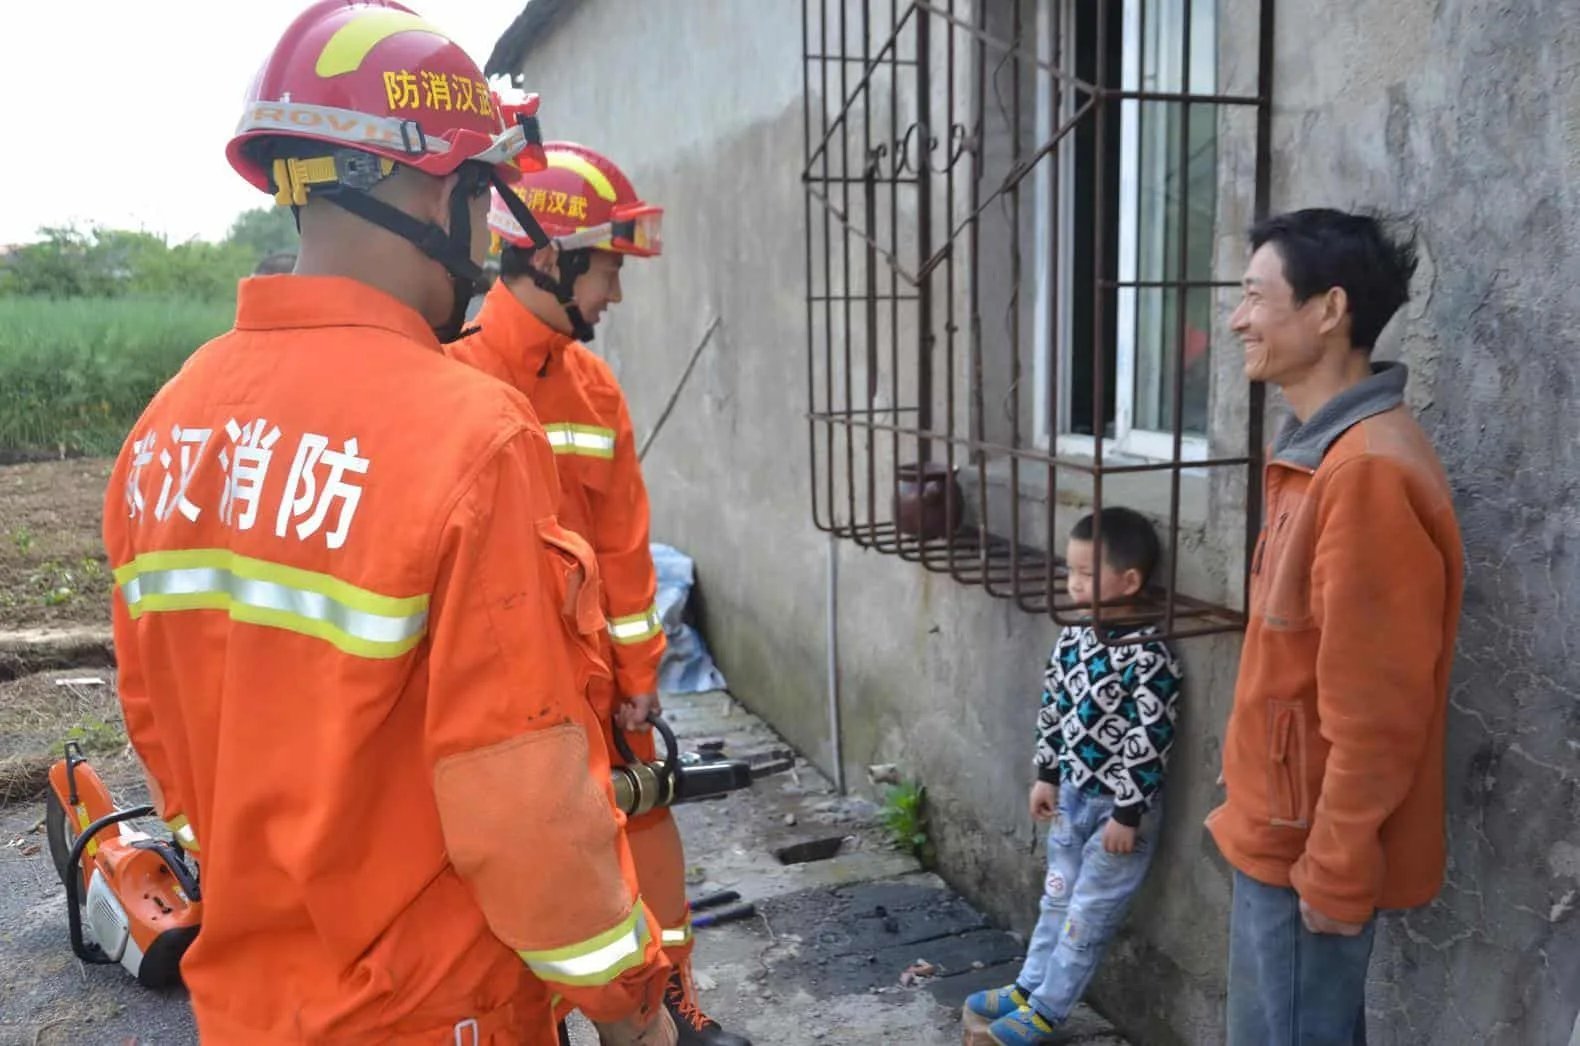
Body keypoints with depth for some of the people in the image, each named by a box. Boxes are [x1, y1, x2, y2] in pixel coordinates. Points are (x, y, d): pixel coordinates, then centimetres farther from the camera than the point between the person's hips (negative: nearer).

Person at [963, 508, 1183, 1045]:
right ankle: (1029, 988, 35)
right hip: (1072, 795, 7)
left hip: (1118, 808, -7)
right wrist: (1046, 775, 13)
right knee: (1057, 898, 21)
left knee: (1089, 914, 7)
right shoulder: (1073, 637, -1)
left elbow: (1147, 742, -22)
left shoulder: (1148, 659, -24)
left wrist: (1127, 813, -18)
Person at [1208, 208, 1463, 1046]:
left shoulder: (1367, 472, -24)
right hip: (1288, 827, 9)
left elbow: (1375, 711, -24)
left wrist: (1334, 871, -18)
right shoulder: (1326, 452, 8)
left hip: (1308, 845, -9)